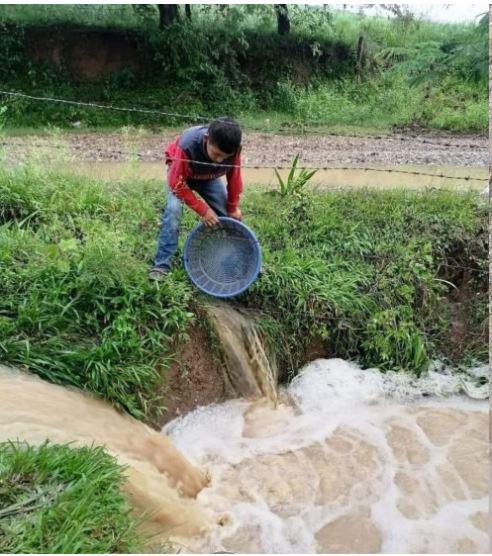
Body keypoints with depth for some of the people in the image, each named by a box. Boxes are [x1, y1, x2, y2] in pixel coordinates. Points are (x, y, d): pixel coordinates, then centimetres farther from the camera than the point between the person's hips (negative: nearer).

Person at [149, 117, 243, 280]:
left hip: (209, 177, 4)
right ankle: (162, 265, -19)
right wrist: (202, 210, -32)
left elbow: (234, 177, -13)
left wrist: (233, 207, -6)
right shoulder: (187, 146, -43)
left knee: (226, 215, -5)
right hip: (180, 173, -3)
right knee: (173, 209, -26)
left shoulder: (233, 148, -32)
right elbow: (177, 183, -33)